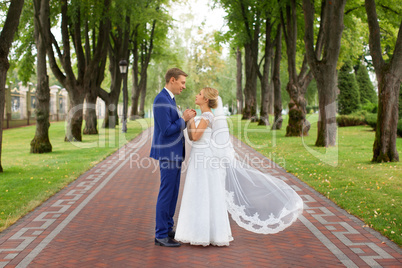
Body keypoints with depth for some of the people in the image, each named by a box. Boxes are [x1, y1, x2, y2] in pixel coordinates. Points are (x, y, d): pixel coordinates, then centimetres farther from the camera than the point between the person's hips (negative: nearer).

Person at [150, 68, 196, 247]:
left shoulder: (169, 99, 16)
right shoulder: (161, 100, -17)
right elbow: (166, 130, -22)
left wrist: (185, 118, 6)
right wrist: (184, 119, -12)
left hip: (174, 154, 10)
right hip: (167, 153, -10)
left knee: (173, 193, 15)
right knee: (166, 194, -5)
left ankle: (168, 229, 25)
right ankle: (161, 235, 3)